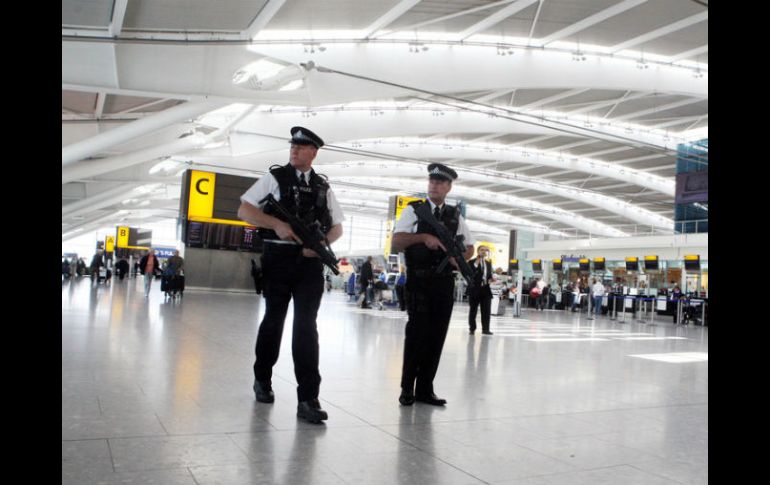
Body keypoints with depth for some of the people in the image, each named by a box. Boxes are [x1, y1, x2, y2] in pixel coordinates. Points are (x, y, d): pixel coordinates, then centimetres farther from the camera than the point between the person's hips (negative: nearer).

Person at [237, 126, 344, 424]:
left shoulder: (323, 187, 11)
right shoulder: (275, 177, 4)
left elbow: (337, 228, 14)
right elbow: (244, 210, -1)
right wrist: (278, 224, -15)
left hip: (311, 262, 1)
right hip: (278, 258, -1)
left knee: (306, 326, -4)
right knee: (273, 320, 11)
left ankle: (308, 399, -4)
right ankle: (262, 379, 34)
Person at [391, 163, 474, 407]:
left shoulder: (455, 216, 15)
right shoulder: (414, 210, 4)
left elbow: (469, 247, 20)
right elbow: (396, 242, -4)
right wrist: (423, 237, -17)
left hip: (444, 282, 4)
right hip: (419, 280, -4)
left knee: (436, 336, 5)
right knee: (417, 332, -5)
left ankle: (425, 389, 14)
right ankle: (407, 388, 8)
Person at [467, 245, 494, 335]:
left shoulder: (488, 263, 16)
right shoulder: (472, 262, -3)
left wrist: (491, 279, 1)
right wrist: (476, 264, -22)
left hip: (486, 289, 5)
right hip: (475, 289, -5)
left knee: (486, 310, 1)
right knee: (473, 310, 4)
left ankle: (485, 329, 6)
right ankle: (472, 329, 13)